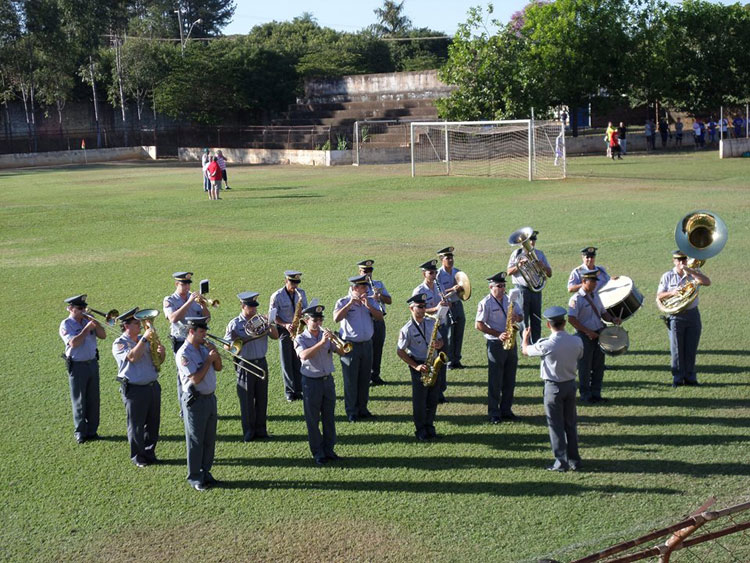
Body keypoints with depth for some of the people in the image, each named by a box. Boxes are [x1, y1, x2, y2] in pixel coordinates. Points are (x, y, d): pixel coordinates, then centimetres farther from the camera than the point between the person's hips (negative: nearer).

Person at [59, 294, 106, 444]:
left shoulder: (87, 320, 7)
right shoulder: (66, 325, -9)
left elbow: (103, 335, 2)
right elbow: (74, 343, -22)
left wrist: (94, 322, -10)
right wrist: (87, 328, -20)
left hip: (92, 363, 5)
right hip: (77, 366, -5)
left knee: (93, 400, 9)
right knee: (79, 401, 3)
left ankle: (92, 430, 18)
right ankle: (80, 432, 12)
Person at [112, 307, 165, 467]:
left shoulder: (145, 340, 12)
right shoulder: (119, 344, -7)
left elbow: (158, 361, 16)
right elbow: (132, 357, -25)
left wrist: (161, 353, -6)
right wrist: (144, 339, -29)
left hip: (153, 386, 6)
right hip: (134, 390, -6)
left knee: (153, 423, 13)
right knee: (136, 425, 3)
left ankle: (149, 453, 27)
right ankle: (138, 457, 15)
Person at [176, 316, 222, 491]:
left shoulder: (204, 348, 9)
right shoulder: (184, 354, -15)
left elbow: (218, 367, 10)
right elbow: (195, 379, -21)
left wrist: (215, 353, -6)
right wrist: (208, 359, -17)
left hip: (210, 398, 7)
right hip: (195, 401, -7)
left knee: (209, 440, 13)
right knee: (195, 441, 1)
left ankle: (205, 473, 24)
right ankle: (195, 478, 9)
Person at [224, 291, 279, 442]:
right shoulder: (235, 324, -5)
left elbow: (275, 336, 3)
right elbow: (227, 346, -8)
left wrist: (270, 324, -13)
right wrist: (242, 339, -20)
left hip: (261, 363, 4)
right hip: (245, 365, -3)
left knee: (262, 398, 9)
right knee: (247, 400, 3)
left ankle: (261, 429, 20)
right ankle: (249, 431, 14)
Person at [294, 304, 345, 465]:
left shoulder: (326, 335, 6)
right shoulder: (300, 339, -5)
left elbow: (342, 352, 0)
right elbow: (304, 355, -26)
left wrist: (334, 342, -19)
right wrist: (321, 342, -31)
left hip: (328, 380, 4)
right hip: (311, 382, -4)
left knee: (329, 418, 10)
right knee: (313, 420, 3)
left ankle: (329, 450, 21)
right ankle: (318, 454, 12)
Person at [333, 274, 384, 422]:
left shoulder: (370, 301, 7)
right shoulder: (343, 302, -6)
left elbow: (380, 317, -5)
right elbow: (336, 319, -22)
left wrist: (368, 305, -17)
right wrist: (350, 304, -24)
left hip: (367, 344, 4)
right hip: (350, 345, -4)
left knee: (365, 379, 11)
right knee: (351, 380, 2)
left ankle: (362, 408, 23)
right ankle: (351, 412, 10)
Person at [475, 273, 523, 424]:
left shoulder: (509, 299, 9)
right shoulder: (486, 303, -9)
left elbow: (520, 315, 18)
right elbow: (478, 325, -13)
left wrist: (517, 317, -8)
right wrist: (498, 334, -19)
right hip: (495, 344, -6)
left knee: (510, 380, 10)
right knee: (495, 381, 0)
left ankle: (506, 410, 20)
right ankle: (494, 413, 8)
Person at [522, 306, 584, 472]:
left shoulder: (546, 345, -22)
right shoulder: (576, 341, -10)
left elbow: (525, 351, -4)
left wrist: (525, 337, 17)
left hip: (553, 387, -4)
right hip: (571, 384, 5)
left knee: (556, 425, 5)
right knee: (571, 424, 15)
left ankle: (561, 462, 7)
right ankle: (574, 460, 21)